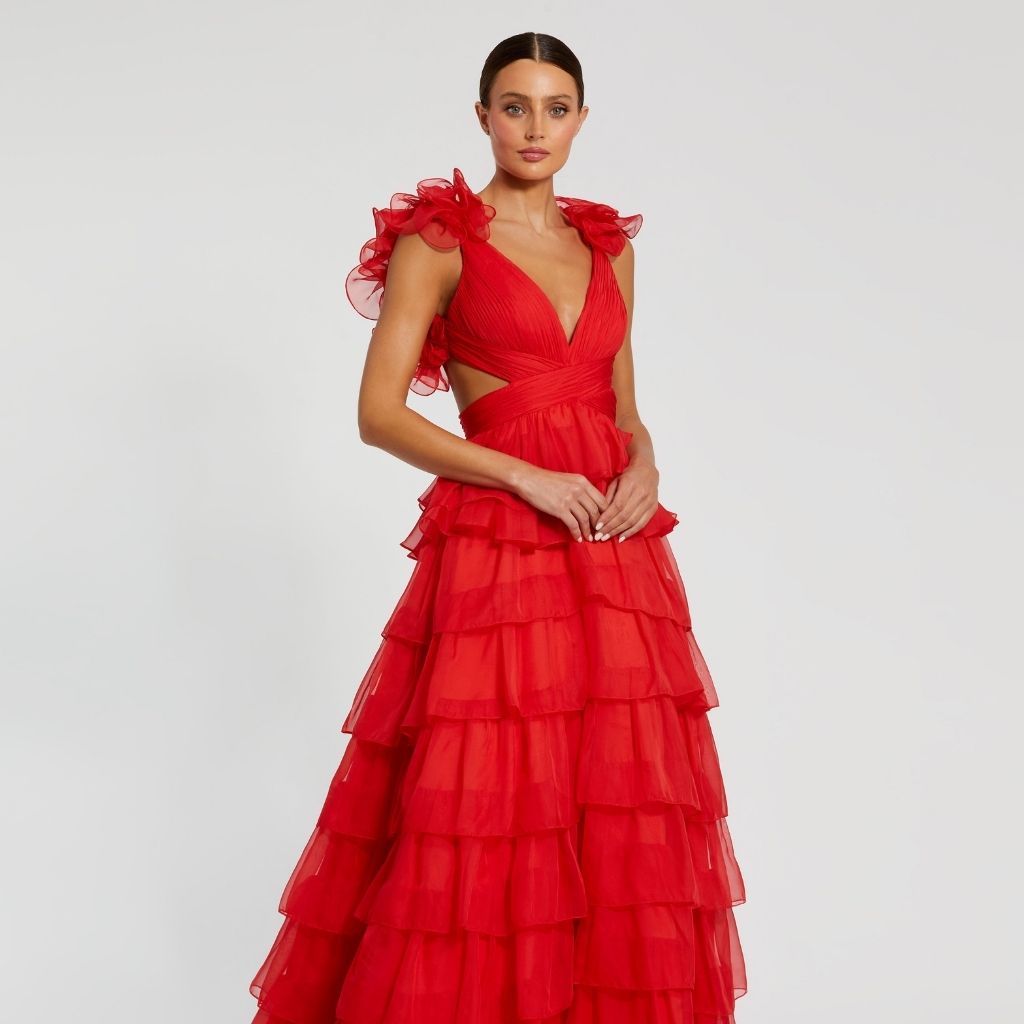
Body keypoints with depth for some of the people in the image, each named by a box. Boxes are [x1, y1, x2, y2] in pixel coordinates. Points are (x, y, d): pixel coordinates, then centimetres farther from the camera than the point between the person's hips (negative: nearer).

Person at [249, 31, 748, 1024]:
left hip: (615, 547, 5)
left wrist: (643, 467, -3)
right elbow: (380, 413, -7)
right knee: (486, 807, -5)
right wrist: (528, 476, -14)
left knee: (619, 807, 6)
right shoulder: (436, 240, 0)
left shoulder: (608, 244, 16)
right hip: (494, 543, -5)